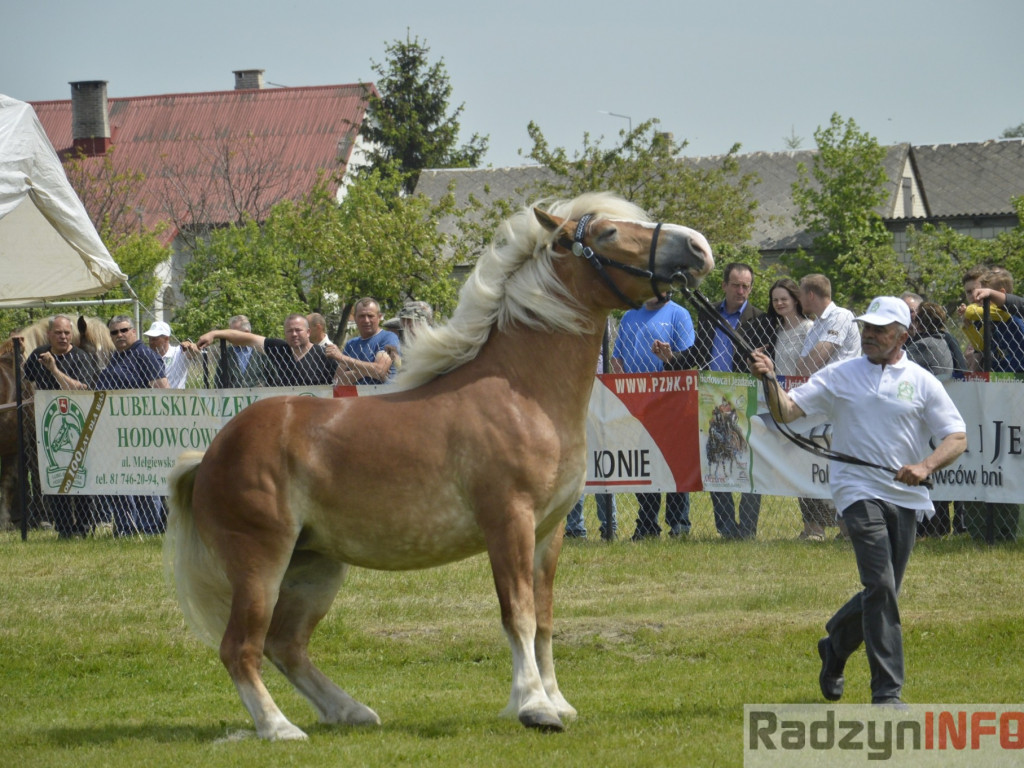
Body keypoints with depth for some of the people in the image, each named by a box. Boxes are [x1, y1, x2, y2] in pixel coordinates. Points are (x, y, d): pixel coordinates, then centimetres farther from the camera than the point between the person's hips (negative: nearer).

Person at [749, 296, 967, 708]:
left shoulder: (922, 382, 7)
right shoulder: (839, 376, 7)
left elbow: (957, 437, 3)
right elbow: (787, 411, 1)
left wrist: (925, 466, -16)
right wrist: (770, 380, -20)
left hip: (906, 498, 3)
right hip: (859, 492, -3)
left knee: (881, 593, 10)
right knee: (881, 587, -17)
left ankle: (834, 648, 39)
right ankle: (887, 693, -16)